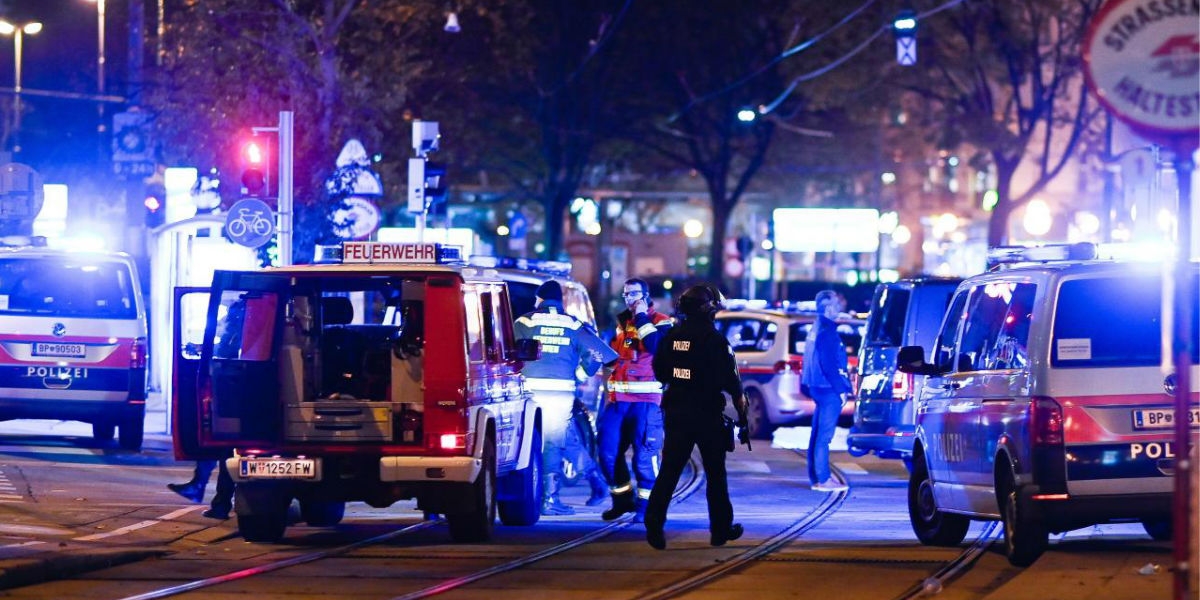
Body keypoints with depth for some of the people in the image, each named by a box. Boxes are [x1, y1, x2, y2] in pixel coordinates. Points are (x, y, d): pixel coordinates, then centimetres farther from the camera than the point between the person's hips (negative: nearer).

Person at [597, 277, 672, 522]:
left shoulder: (660, 322, 1)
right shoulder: (621, 322, 20)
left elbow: (657, 347, -18)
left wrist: (642, 318, -13)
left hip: (646, 400, -6)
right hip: (618, 400, 6)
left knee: (644, 456, -10)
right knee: (608, 453, 3)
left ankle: (646, 503, 1)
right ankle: (622, 498, 18)